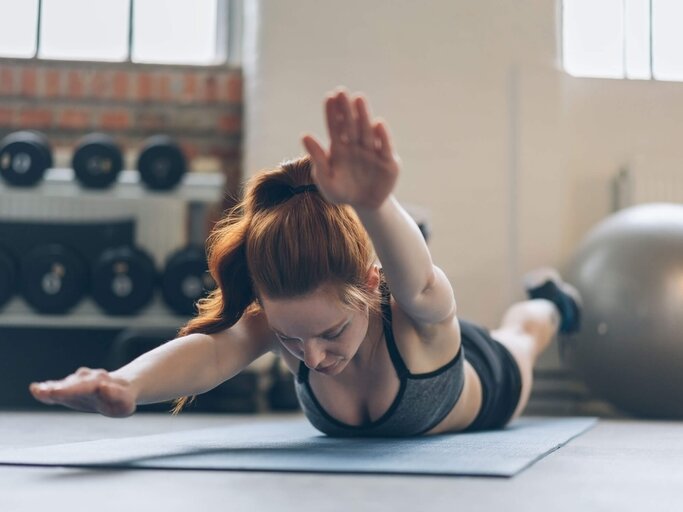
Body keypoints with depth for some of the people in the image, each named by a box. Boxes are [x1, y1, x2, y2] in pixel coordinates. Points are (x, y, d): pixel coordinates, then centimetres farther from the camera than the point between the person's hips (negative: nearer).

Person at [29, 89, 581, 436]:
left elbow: (414, 280, -75)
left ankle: (548, 299, 67)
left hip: (481, 389, -1)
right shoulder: (277, 319, -43)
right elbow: (211, 349, -65)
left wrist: (372, 204, -97)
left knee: (517, 341, 35)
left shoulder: (420, 317, -50)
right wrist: (126, 384, -87)